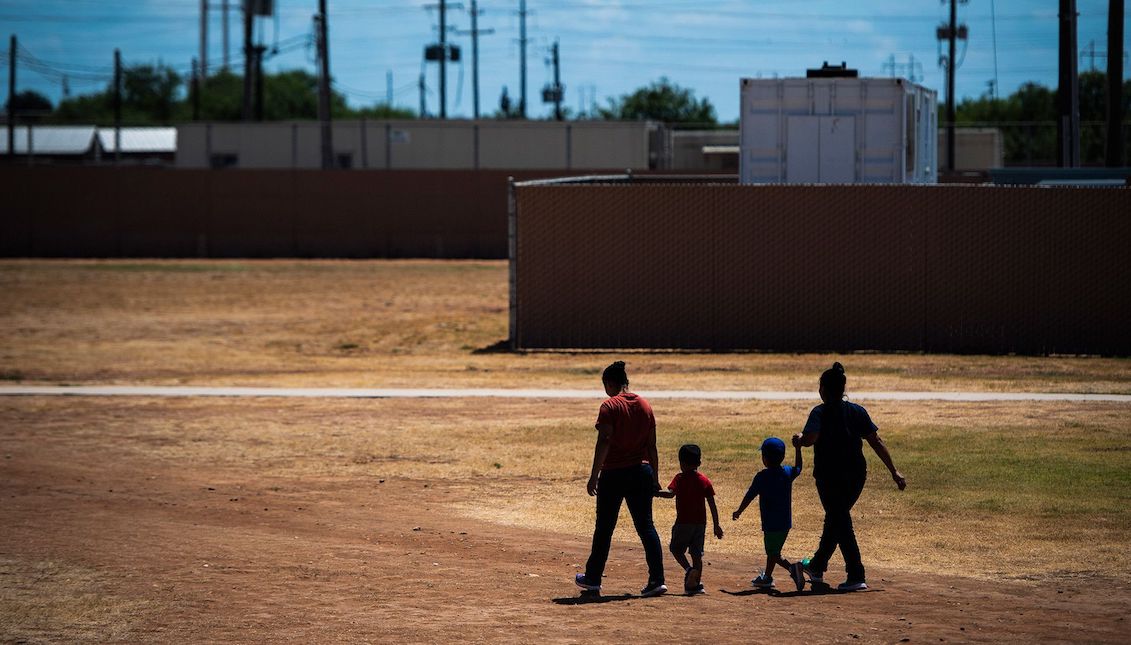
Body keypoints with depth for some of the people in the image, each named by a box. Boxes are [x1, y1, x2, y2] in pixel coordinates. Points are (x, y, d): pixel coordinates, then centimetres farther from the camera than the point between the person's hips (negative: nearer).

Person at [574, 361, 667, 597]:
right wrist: (655, 477, 16)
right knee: (646, 526, 4)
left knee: (604, 528, 8)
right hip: (642, 472, 5)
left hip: (614, 473, -5)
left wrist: (594, 476, -15)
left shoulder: (610, 406, -9)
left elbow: (604, 442, -17)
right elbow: (652, 445, 10)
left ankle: (593, 578, 20)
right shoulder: (645, 405, 8)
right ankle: (657, 580, -6)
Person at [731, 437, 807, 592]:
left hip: (771, 524, -7)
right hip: (786, 523, 7)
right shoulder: (788, 473, 2)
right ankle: (767, 577, 32)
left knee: (773, 554, -3)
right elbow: (798, 468, 25)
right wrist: (798, 449, 30)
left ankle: (792, 568, -25)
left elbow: (750, 496, -7)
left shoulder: (762, 476, -13)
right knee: (773, 551, 20)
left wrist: (739, 511, 6)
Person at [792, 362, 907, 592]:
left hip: (829, 476, -6)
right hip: (857, 475, 6)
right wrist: (894, 471, 1)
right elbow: (876, 441, 1)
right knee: (837, 519, 21)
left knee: (841, 523, -2)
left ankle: (856, 577, -11)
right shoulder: (857, 411, 5)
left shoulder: (820, 412, -9)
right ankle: (817, 567, 38)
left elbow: (810, 438, -26)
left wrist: (799, 439, -3)